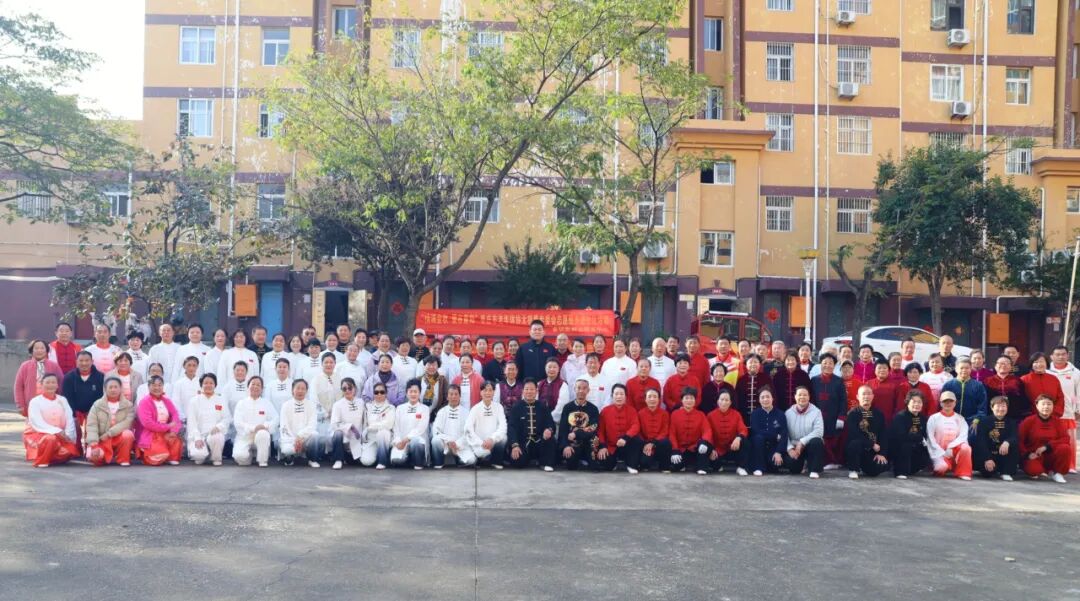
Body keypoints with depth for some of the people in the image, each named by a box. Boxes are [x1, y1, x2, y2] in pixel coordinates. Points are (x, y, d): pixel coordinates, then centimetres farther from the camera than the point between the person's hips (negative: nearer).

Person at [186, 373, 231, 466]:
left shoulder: (221, 401, 10)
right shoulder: (194, 401, 6)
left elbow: (227, 419, 5)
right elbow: (191, 422, -1)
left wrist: (218, 427, -17)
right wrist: (197, 438, -14)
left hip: (215, 433, 1)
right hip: (198, 435, -1)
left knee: (216, 437, -36)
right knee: (200, 455, -30)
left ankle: (216, 458, -7)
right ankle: (201, 456, 8)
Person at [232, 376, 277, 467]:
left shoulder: (267, 403, 11)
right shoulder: (241, 404, 7)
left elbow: (275, 420, 1)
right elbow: (238, 423, -5)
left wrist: (265, 426, -20)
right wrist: (253, 428, -19)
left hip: (262, 434, 0)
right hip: (244, 437, 0)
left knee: (263, 434, -37)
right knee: (241, 457, -28)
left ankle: (262, 460, -17)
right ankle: (249, 454, 9)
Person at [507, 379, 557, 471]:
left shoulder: (543, 407, 9)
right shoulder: (516, 408, 3)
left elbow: (551, 424, 1)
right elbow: (511, 428, -5)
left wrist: (549, 430, -25)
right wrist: (514, 445, -21)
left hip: (540, 443, 1)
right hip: (523, 443, -1)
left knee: (550, 438, -29)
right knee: (518, 462, -26)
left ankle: (546, 463, -9)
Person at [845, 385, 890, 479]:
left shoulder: (878, 414, 6)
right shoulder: (852, 414, -8)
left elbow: (883, 435, 2)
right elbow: (854, 435, -19)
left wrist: (882, 453, -9)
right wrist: (872, 444, -19)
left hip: (873, 450, 4)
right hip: (856, 448, -4)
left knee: (883, 466, -19)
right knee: (856, 443, -37)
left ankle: (864, 468, 17)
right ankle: (853, 470, -12)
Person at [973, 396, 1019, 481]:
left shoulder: (1011, 422, 4)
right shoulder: (985, 422, -4)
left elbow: (1016, 438, -14)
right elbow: (981, 442, -13)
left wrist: (1007, 442, -38)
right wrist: (987, 459, -25)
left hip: (1004, 454, 2)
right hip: (988, 454, -2)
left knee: (1014, 445, -27)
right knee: (987, 473, -29)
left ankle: (1006, 472, -16)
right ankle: (993, 469, 12)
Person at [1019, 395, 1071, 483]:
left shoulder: (1058, 422, 3)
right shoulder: (1028, 421, -4)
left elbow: (1065, 439, -10)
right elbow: (1019, 441, -5)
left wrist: (1046, 446, -21)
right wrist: (1027, 454, -20)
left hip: (1051, 455, 2)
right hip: (1034, 456, -2)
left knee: (1064, 448, -29)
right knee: (1034, 470, -36)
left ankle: (1057, 472, -6)